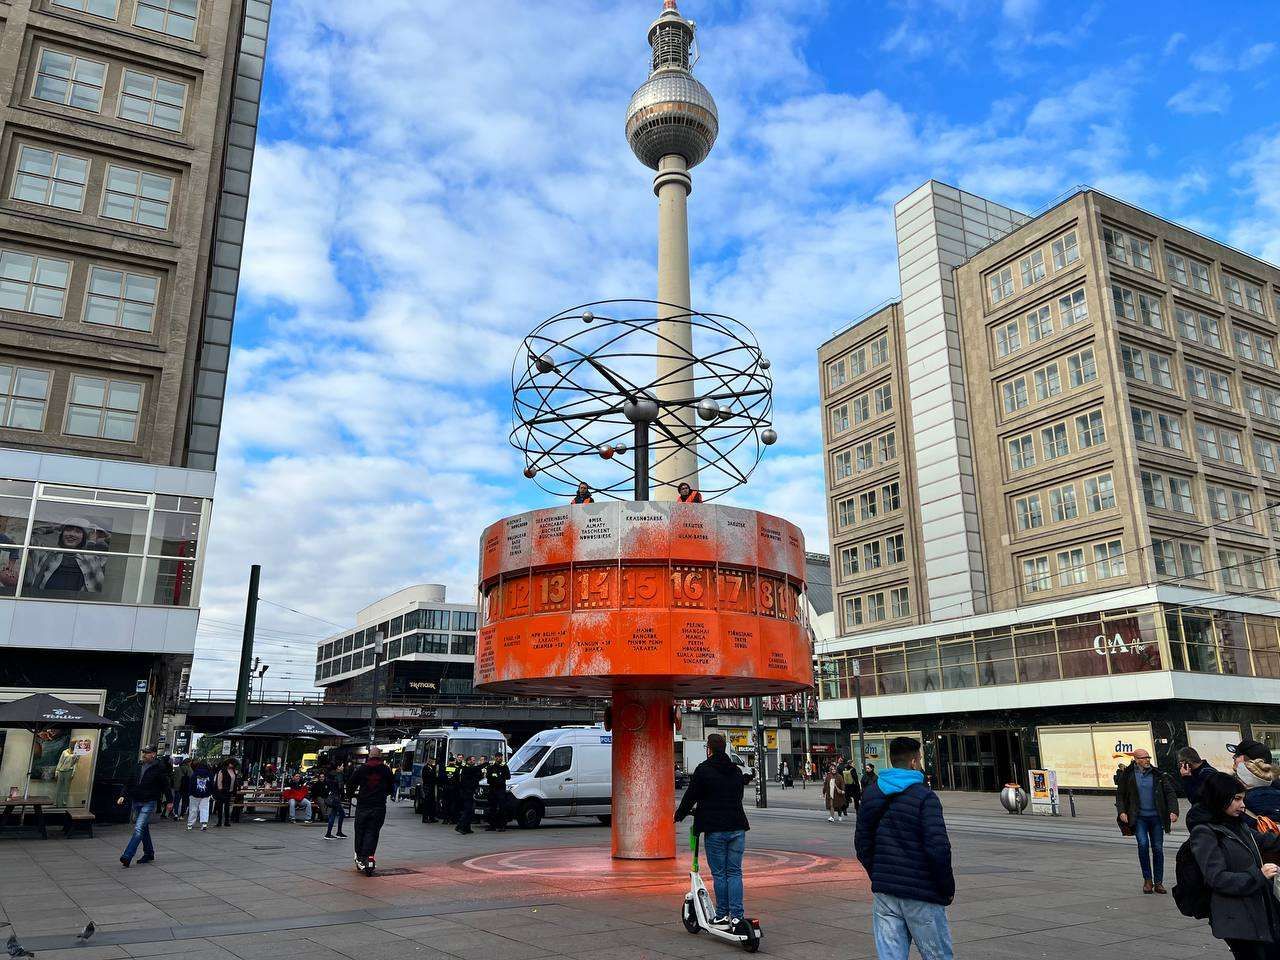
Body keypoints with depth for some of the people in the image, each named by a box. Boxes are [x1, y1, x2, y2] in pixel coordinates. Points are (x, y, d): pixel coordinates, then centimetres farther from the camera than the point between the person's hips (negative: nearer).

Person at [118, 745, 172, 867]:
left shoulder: (159, 768, -8)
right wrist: (124, 795, 4)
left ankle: (127, 856, -19)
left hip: (149, 803, -7)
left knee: (139, 829, -15)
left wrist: (169, 801, -2)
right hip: (136, 802, 7)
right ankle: (149, 853, 27)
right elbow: (130, 783, 16)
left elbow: (165, 786, -5)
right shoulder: (138, 767, 10)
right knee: (144, 829, 15)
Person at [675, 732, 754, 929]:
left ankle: (722, 915, 9)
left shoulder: (703, 769, -5)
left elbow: (691, 795, -1)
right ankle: (736, 915, 1)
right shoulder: (736, 771, 13)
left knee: (719, 873, 4)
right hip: (737, 827, 5)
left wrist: (679, 814, 15)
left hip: (715, 829, -4)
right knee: (735, 872, 7)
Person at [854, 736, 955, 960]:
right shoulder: (924, 797, -11)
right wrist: (948, 888, -5)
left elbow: (862, 844, 11)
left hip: (883, 892, 5)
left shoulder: (871, 793, 8)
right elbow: (938, 848, -18)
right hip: (921, 895, -5)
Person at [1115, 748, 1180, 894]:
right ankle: (1147, 879, -1)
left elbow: (1170, 793, 3)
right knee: (1143, 844, -16)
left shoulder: (1158, 775, 5)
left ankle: (1158, 882, 15)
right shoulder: (1127, 776, 1)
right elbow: (1120, 795, 7)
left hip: (1156, 817, 2)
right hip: (1139, 817, -2)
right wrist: (1121, 812, -5)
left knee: (1158, 848, 3)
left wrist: (1173, 811, -11)